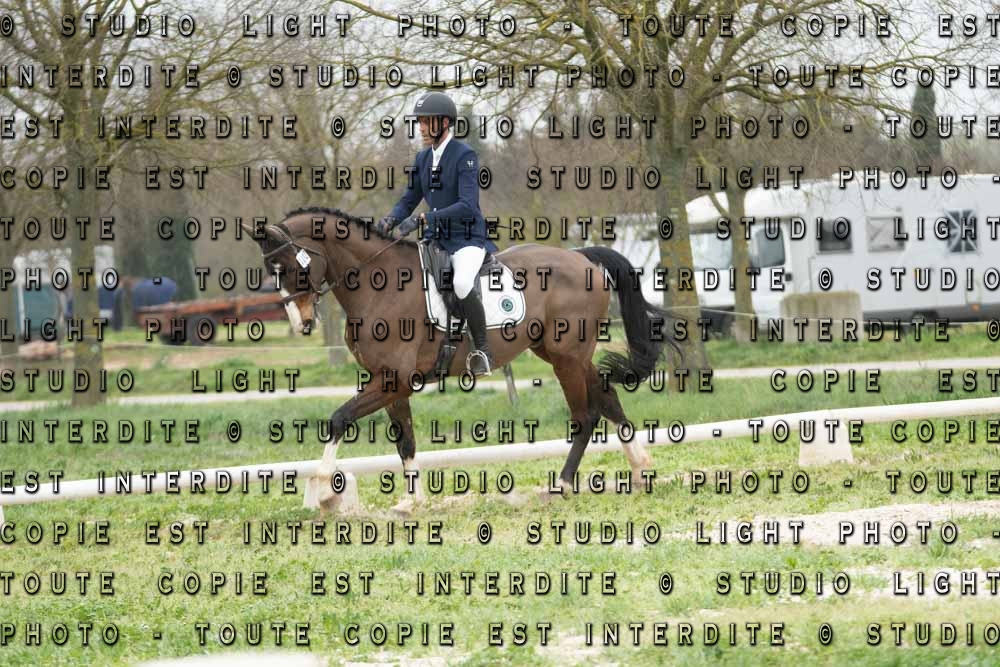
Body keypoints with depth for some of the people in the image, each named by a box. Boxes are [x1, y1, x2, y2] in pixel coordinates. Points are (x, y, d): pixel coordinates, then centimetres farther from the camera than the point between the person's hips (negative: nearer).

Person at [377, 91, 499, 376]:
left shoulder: (465, 156, -14)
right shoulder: (423, 158, 9)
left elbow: (468, 205, -25)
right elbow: (408, 200, 15)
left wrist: (422, 219, -32)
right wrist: (391, 219, -9)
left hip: (467, 239, -8)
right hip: (435, 240, 8)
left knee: (462, 284, -35)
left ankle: (483, 350, -18)